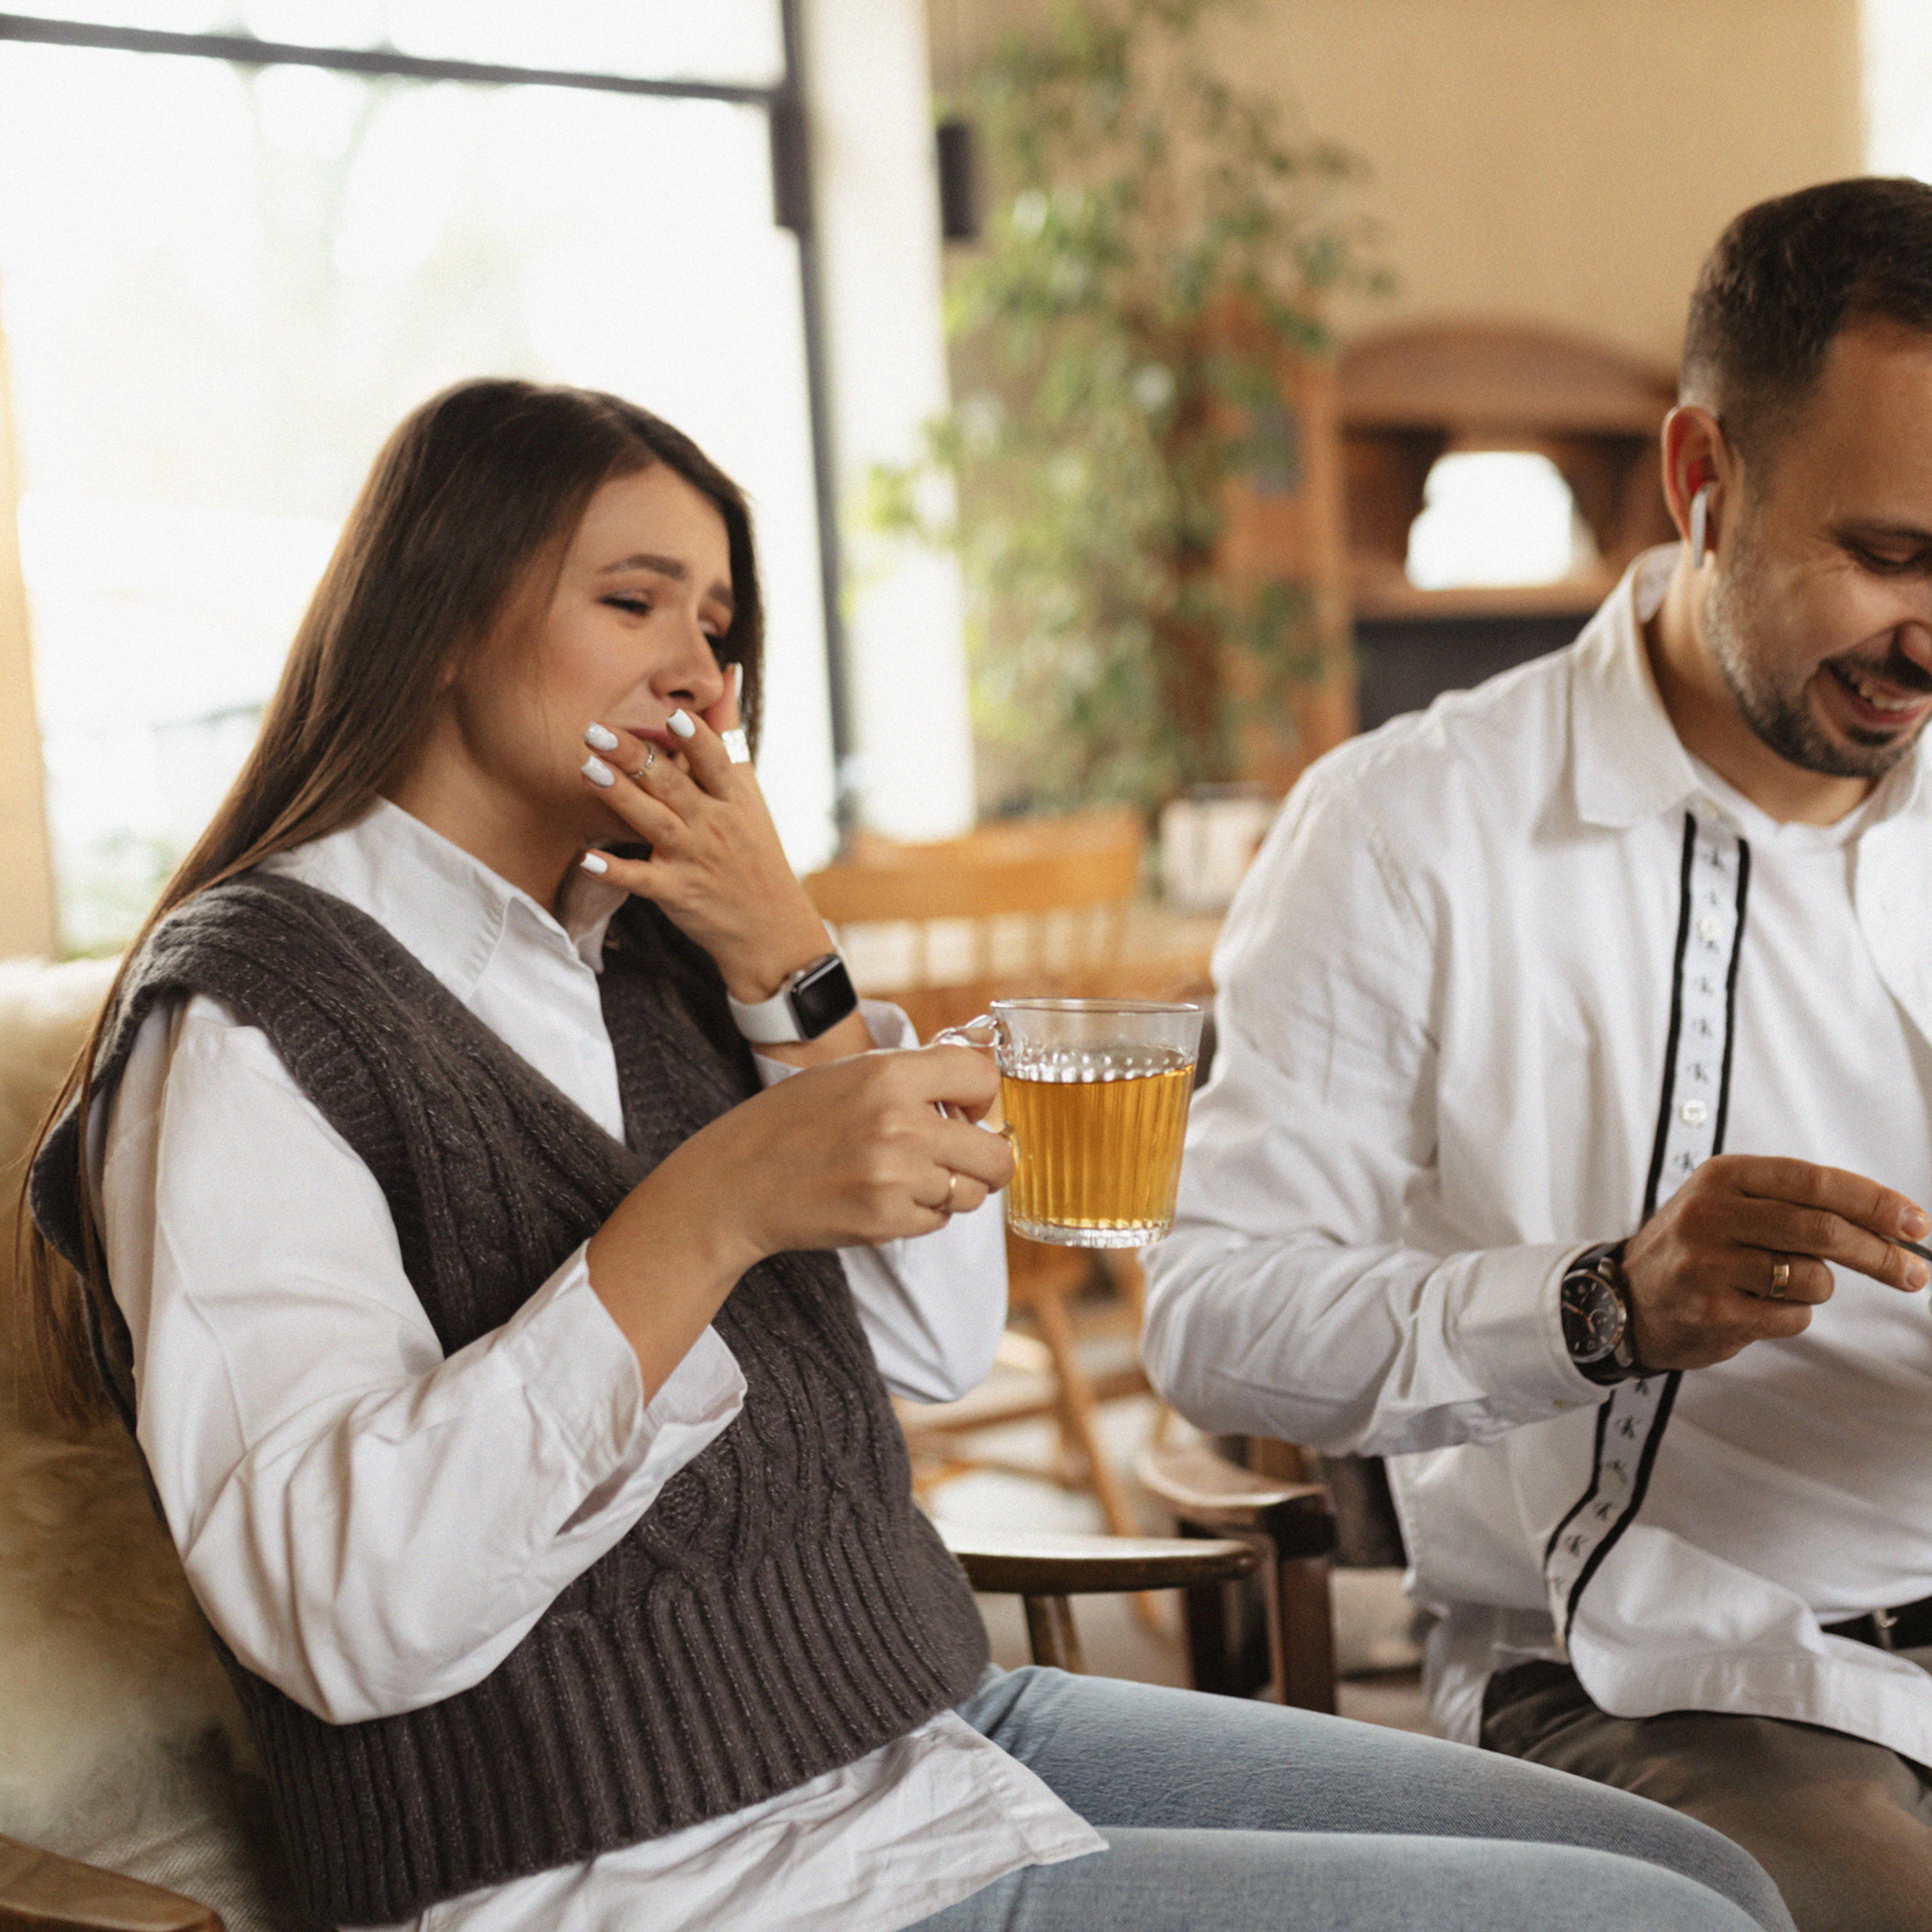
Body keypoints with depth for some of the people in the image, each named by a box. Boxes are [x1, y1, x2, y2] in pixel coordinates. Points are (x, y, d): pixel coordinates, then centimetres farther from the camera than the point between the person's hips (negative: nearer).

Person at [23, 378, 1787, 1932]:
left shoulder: (642, 944, 12)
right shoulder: (248, 1022, -11)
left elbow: (944, 1344, 8)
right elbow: (338, 1618, -23)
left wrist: (787, 963, -3)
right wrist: (703, 1216, -30)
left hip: (936, 1725, 8)